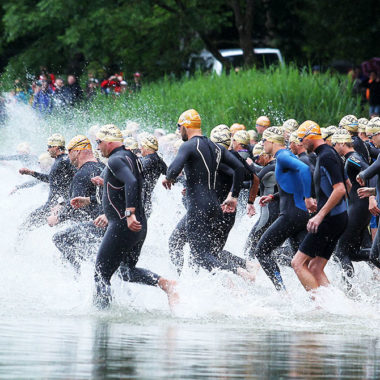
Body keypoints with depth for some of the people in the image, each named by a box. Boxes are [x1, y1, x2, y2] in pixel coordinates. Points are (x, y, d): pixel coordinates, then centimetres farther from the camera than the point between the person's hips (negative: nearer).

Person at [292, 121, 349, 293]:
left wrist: (320, 215, -24)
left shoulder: (326, 157, -15)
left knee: (298, 263, -7)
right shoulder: (330, 153, 16)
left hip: (331, 219, -10)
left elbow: (340, 189, -24)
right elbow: (347, 184, 28)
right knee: (315, 268, 9)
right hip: (339, 218, 10)